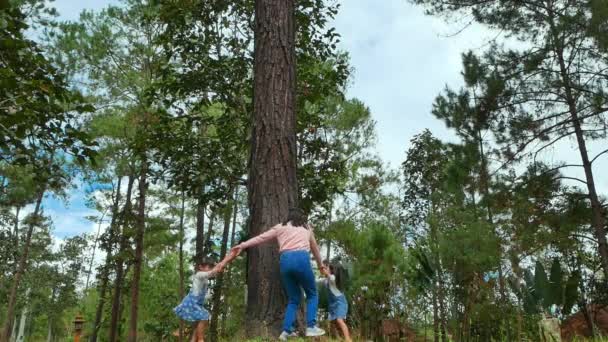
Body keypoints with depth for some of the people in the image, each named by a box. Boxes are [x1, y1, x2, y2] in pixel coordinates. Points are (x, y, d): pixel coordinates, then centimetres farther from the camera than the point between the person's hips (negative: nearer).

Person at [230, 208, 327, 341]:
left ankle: (287, 330, 3)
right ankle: (311, 327, -1)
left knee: (293, 298, 15)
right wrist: (320, 265, 50)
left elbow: (261, 237, 18)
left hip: (285, 260, 2)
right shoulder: (306, 227, 26)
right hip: (301, 258, -2)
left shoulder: (281, 227, 24)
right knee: (312, 294, 14)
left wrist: (242, 245, 21)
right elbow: (315, 248, 37)